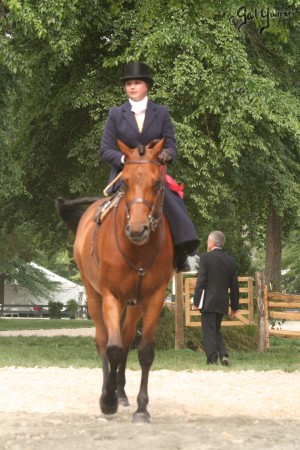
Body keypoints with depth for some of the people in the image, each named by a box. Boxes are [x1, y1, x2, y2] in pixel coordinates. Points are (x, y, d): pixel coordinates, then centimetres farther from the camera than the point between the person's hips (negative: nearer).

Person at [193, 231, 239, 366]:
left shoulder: (205, 257, -7)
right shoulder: (231, 260, 8)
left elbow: (201, 280, -12)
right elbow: (234, 285, 10)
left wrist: (196, 300, -7)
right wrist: (234, 306, 16)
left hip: (208, 302, -5)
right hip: (223, 303, 5)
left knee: (209, 331, 0)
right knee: (216, 330, 18)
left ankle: (212, 359, -3)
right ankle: (223, 354, 1)